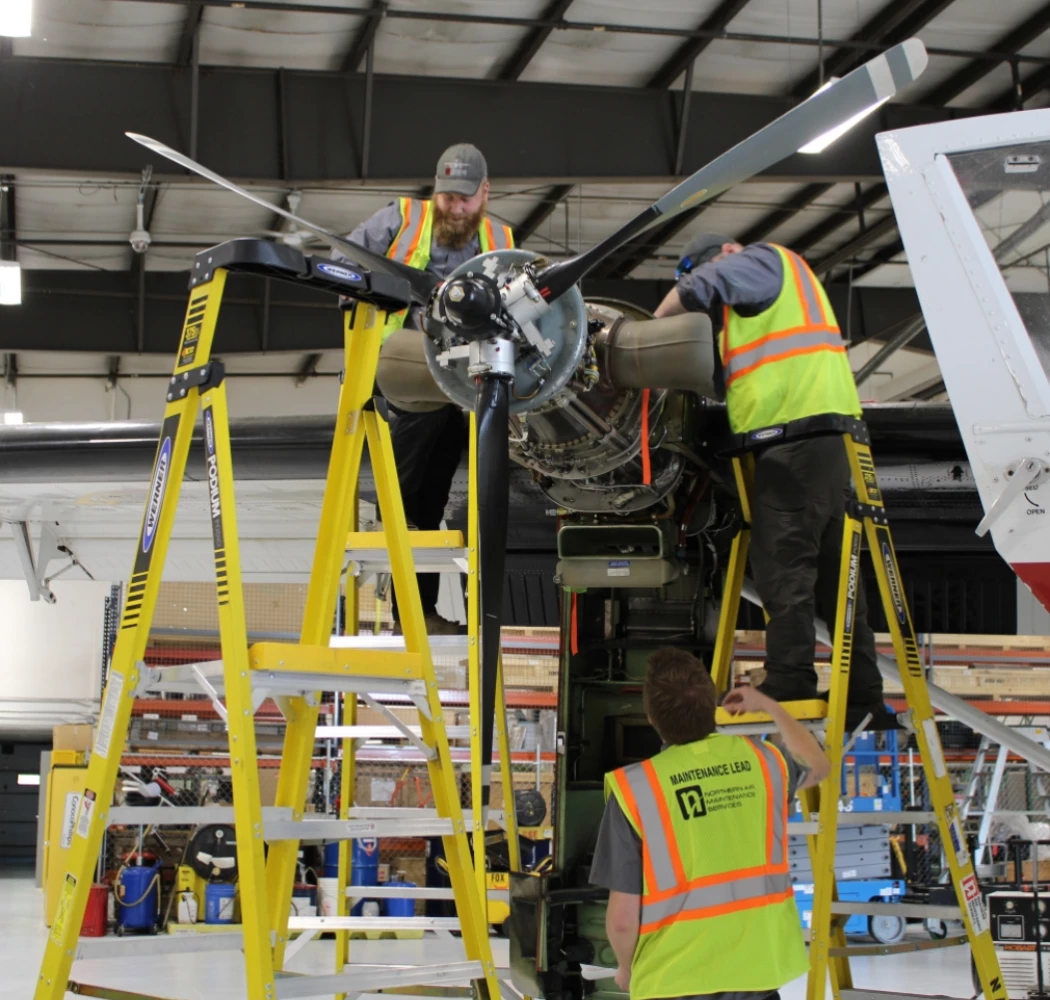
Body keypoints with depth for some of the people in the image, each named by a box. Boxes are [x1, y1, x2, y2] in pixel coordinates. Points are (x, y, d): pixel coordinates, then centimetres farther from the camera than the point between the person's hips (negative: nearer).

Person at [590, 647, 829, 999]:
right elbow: (817, 766, 28)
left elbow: (623, 918, -10)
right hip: (759, 970, 4)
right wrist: (769, 706, 40)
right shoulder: (761, 760, 2)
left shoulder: (635, 788, -12)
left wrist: (627, 969, 10)